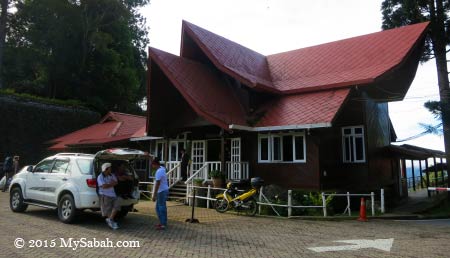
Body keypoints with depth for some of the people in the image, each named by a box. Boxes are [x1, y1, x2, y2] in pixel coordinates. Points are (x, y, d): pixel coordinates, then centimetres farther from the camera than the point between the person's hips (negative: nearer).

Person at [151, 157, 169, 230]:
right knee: (158, 207, 17)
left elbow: (157, 184, -23)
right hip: (162, 191, 10)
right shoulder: (162, 168, 7)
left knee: (161, 208, -2)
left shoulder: (159, 172, -21)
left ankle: (163, 225, 5)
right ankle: (162, 222, 25)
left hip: (162, 192, -10)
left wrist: (154, 195, -20)